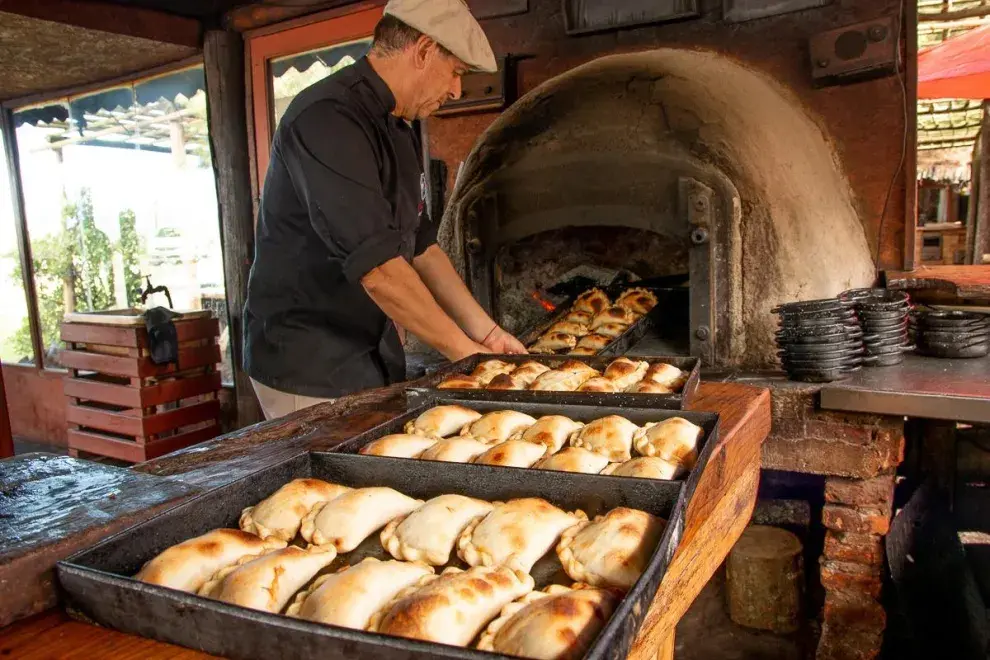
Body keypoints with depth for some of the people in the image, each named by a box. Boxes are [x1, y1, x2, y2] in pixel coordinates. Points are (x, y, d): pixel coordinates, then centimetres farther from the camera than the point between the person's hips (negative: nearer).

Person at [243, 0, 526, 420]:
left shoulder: (399, 131, 11)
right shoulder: (328, 118, -20)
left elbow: (420, 245, 13)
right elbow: (376, 266, -27)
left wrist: (486, 332, 7)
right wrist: (466, 352, -20)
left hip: (376, 356, 8)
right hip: (311, 370, -8)